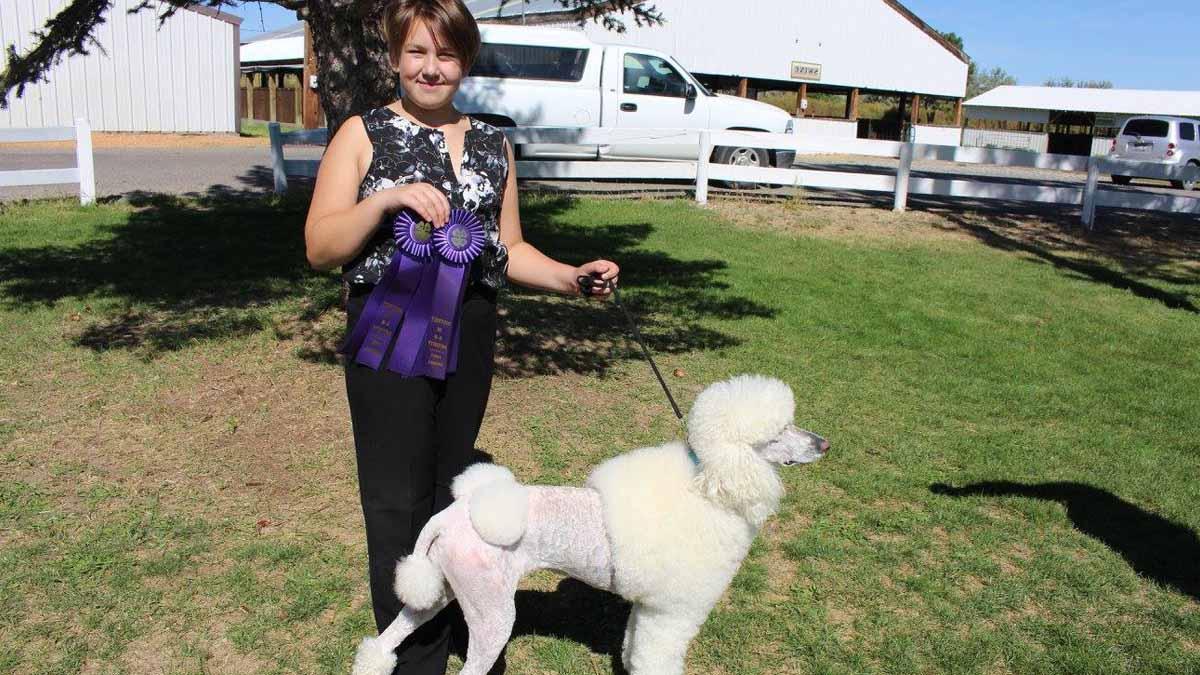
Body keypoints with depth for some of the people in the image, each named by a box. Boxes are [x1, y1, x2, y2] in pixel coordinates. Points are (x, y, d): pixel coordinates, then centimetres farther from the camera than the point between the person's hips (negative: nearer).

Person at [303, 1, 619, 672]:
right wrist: (388, 198, -19)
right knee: (400, 502, 0)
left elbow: (509, 248, 13)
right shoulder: (363, 135, 1)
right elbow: (320, 248, -4)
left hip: (471, 334, 4)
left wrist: (572, 277, -3)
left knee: (450, 491, 13)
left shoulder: (493, 146, 12)